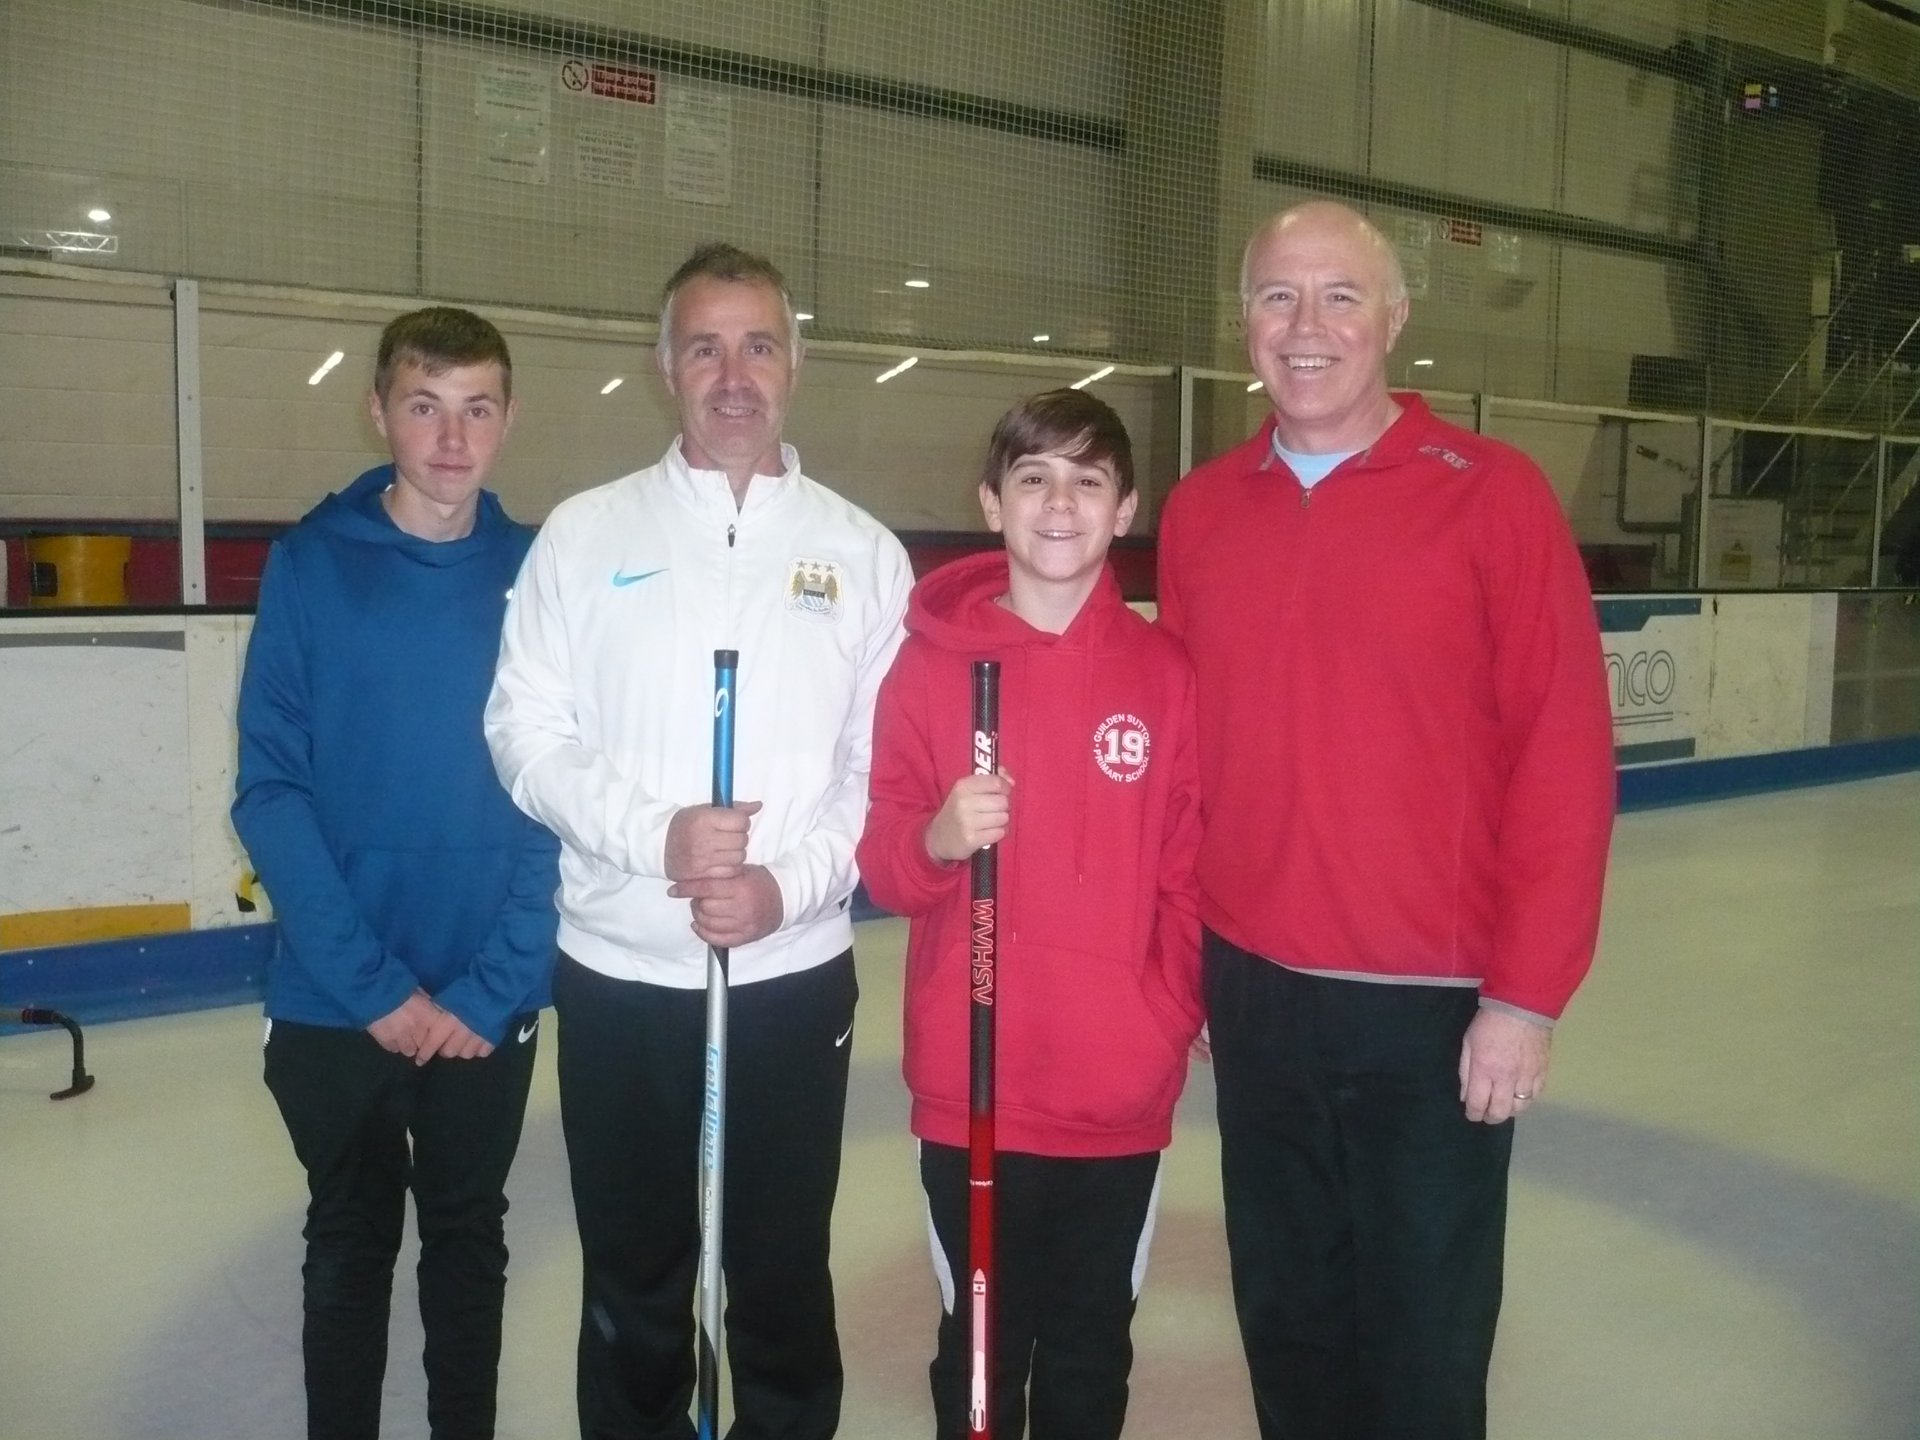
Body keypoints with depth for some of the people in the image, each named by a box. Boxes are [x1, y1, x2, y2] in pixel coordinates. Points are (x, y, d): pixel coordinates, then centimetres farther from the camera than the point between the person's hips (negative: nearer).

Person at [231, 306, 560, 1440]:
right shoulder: (311, 565, -7)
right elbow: (270, 794, -9)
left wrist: (492, 988, -11)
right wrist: (373, 985, -14)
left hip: (491, 1003, 1)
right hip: (332, 1001, -1)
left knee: (470, 1238, 18)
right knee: (350, 1243, 17)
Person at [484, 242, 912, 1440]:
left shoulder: (863, 551, 2)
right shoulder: (587, 532, 2)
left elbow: (888, 765, -1)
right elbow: (529, 733, -2)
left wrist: (790, 882, -16)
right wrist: (652, 835, -18)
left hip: (796, 974, 0)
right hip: (619, 977, 1)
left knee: (784, 1280, 14)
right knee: (633, 1283, 17)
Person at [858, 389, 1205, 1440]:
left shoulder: (1166, 673, -1)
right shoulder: (931, 659, -3)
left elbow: (1192, 874, 4)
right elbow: (879, 860, -2)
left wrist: (1173, 1015, -4)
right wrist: (936, 840, -22)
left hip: (1123, 1093, 1)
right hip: (968, 1090, -1)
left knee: (1092, 1350, 16)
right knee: (981, 1344, 13)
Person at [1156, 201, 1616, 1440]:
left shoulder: (1493, 494, -7)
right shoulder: (1198, 512, 4)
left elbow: (1565, 752, -9)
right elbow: (1177, 755, 7)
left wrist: (1529, 992, -11)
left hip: (1438, 1007, -3)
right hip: (1253, 995, 4)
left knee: (1425, 1339, 11)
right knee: (1288, 1317, 20)